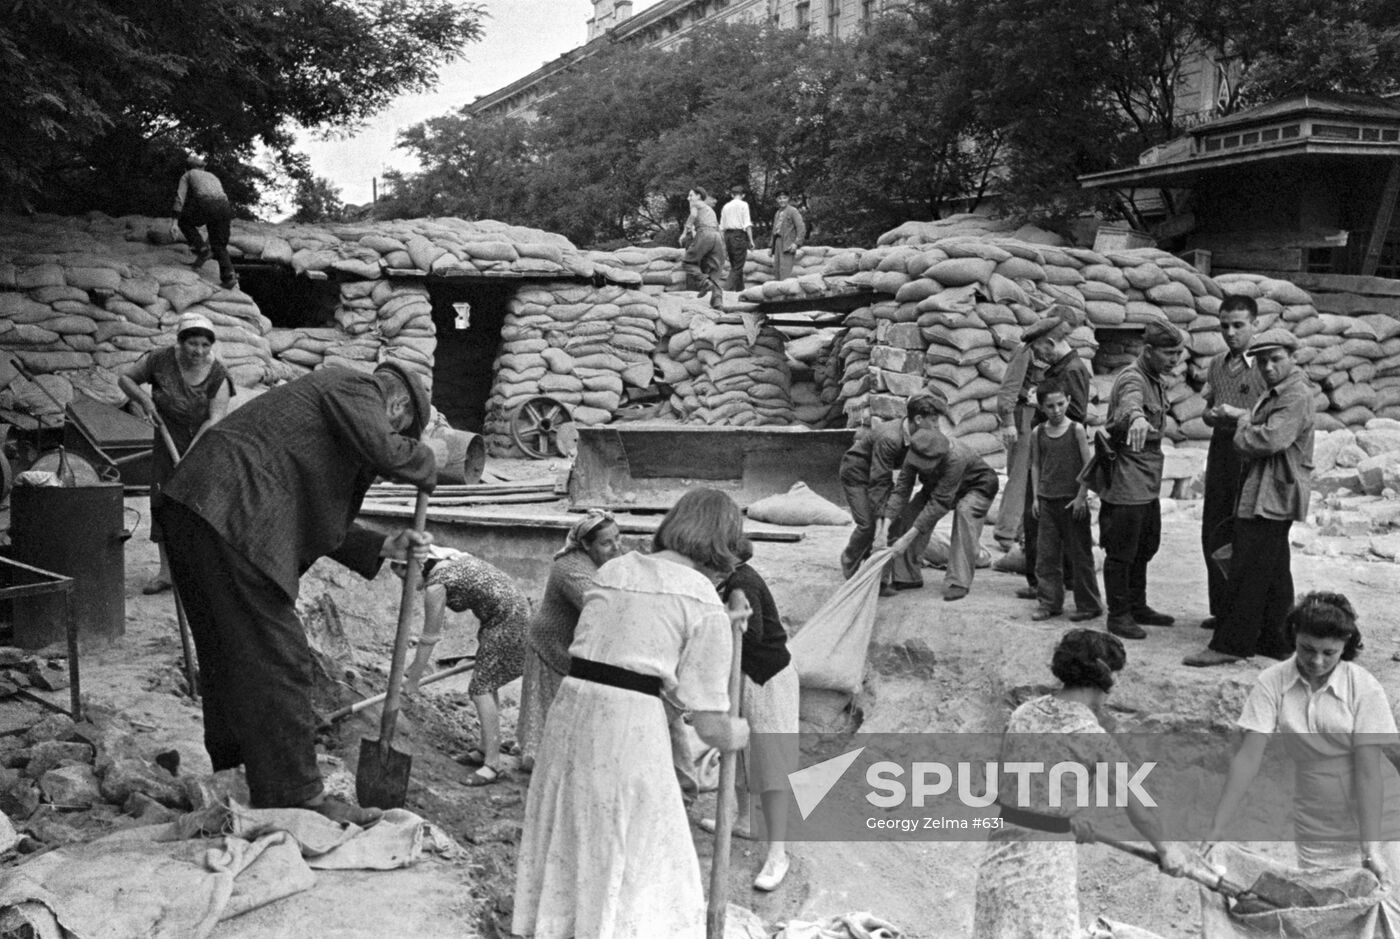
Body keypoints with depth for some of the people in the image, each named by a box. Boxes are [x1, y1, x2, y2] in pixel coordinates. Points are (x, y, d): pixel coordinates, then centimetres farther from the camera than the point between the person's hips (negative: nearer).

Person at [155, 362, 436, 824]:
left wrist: (384, 547, 20)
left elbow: (319, 522, 27)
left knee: (231, 653, 19)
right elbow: (384, 452, -19)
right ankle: (298, 796, 0)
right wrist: (424, 464, 2)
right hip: (228, 519, -11)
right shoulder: (355, 386, 1)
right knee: (277, 659, -6)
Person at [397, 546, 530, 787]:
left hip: (507, 622, -10)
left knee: (481, 688, -7)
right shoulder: (450, 560, 11)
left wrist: (413, 679, 3)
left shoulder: (435, 586, -14)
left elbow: (429, 637, -8)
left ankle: (493, 763, -7)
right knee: (487, 685, 17)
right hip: (515, 611, 10)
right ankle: (486, 750, 27)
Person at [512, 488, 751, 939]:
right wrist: (740, 733, 19)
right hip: (628, 722, -6)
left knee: (567, 852, 20)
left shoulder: (615, 568, 15)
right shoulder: (705, 602, -1)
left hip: (570, 714, 6)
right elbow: (711, 724, -2)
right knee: (633, 869, 8)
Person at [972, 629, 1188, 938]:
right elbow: (1138, 808, -1)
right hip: (1044, 858, -6)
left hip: (1000, 851, 6)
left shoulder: (1024, 713, 5)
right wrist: (1165, 848, 18)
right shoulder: (1093, 736, -12)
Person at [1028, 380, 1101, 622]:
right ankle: (1050, 602, 15)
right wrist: (1036, 497, 5)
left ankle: (1088, 604, 12)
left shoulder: (1076, 429, -5)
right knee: (1046, 554, 5)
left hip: (1072, 501, -3)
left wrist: (1081, 496, -10)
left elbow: (1088, 465, -6)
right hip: (1047, 501, 3)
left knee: (1080, 554, 2)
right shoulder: (1038, 433, 4)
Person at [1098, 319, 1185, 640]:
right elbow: (1129, 402, -44)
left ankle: (1137, 607, 32)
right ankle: (1118, 615, 11)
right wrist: (1136, 417, -66)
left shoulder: (1156, 381, 13)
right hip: (1126, 483, -10)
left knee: (1145, 548, 19)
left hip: (1148, 485, 10)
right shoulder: (1132, 378, -19)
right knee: (1121, 552, 1)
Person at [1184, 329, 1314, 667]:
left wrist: (1245, 427, -8)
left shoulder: (1296, 396, -16)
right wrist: (1245, 417, 5)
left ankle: (1230, 645, -4)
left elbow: (1270, 439, -27)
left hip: (1270, 498, -11)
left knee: (1247, 573, -8)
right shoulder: (1276, 393, 18)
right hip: (1267, 497, 11)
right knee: (1274, 574, 15)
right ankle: (1277, 642, 24)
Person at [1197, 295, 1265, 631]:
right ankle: (1221, 610, 23)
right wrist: (1210, 415, 0)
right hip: (1220, 452, 7)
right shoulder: (1217, 365, 14)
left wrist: (1238, 414, -21)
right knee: (1213, 535, 10)